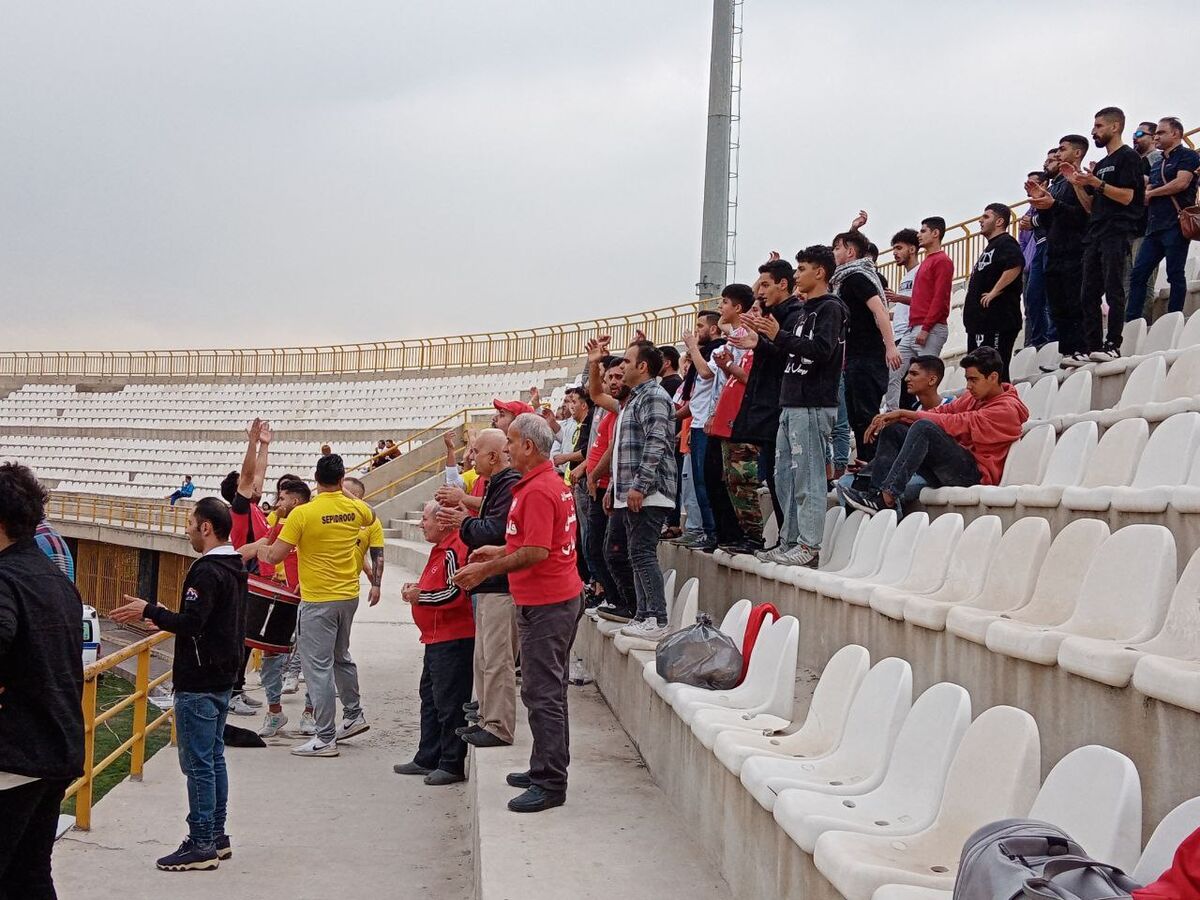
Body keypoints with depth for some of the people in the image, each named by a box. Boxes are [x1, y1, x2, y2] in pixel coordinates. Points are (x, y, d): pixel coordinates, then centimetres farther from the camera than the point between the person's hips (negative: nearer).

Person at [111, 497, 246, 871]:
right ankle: (216, 837, 21)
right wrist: (166, 620, 18)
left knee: (198, 763, -4)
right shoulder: (235, 568, 11)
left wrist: (149, 611, -13)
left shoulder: (207, 572, -19)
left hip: (198, 684, -10)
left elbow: (191, 624, -24)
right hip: (223, 678, 10)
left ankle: (201, 844, 0)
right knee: (214, 758, 15)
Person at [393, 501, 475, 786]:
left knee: (449, 703, -5)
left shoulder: (453, 551, -17)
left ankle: (452, 765, 1)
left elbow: (455, 594, -25)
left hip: (453, 639, -12)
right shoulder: (441, 549, 17)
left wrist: (419, 596, -14)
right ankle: (428, 759, 26)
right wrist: (417, 589, 9)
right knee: (430, 699, 17)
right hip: (436, 639, 12)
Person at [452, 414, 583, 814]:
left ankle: (550, 784, -7)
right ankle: (546, 769, 28)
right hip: (562, 598, 11)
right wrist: (500, 551, 21)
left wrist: (486, 570, -15)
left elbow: (536, 552, -24)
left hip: (544, 604, -11)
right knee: (549, 689, 18)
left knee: (542, 693, -9)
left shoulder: (537, 491, -18)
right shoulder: (554, 484, 16)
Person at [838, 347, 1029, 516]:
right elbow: (942, 412, 7)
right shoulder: (974, 396, 18)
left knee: (924, 427, -29)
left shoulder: (1006, 408, -10)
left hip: (977, 474, -9)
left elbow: (957, 423, -19)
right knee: (892, 428, 2)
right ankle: (877, 492, -18)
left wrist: (904, 413, -16)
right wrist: (894, 417, -7)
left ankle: (887, 497, -36)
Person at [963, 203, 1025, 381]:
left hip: (997, 320, -11)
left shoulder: (1006, 243, -7)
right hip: (981, 320, 11)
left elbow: (1015, 266, -27)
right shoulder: (991, 246, 25)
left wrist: (994, 292, -23)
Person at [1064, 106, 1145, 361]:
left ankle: (1112, 345, -13)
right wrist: (1076, 183, 8)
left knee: (1113, 290, -11)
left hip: (1117, 234, -9)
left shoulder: (1128, 157, -1)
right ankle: (1091, 348, 3)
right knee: (1089, 295, 3)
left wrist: (1095, 183, -18)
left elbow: (1127, 196, -11)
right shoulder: (1100, 165, 24)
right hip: (1095, 235, 9)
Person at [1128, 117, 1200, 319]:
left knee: (1175, 275, -5)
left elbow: (1182, 183, -15)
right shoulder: (1157, 164, 24)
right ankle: (1130, 322, 2)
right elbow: (1146, 197, 23)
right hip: (1154, 227, 8)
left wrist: (1151, 193, -3)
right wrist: (1144, 195, -1)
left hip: (1175, 225, -8)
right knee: (1138, 275, 2)